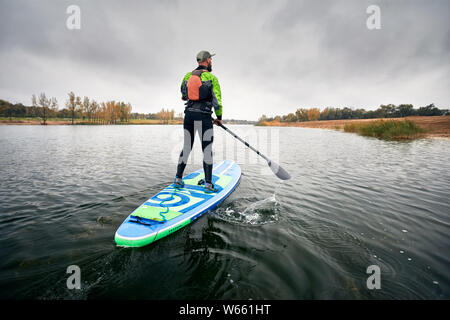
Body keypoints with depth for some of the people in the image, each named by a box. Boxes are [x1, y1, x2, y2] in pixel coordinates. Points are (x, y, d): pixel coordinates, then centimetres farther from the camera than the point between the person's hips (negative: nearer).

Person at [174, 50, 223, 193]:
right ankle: (208, 185, 0)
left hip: (188, 114, 5)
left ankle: (178, 179, 17)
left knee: (186, 147, 13)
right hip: (203, 116, -5)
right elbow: (217, 100, -5)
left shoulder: (187, 76, 13)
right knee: (207, 150, -2)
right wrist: (219, 117, 8)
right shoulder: (211, 78, -3)